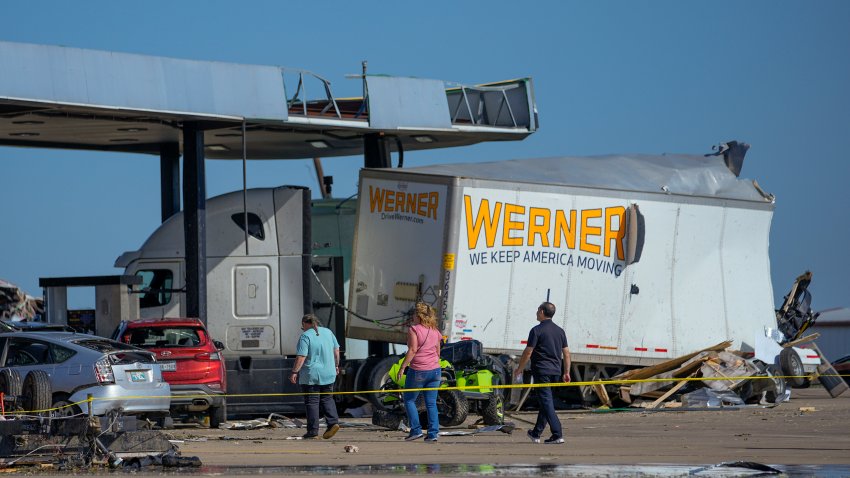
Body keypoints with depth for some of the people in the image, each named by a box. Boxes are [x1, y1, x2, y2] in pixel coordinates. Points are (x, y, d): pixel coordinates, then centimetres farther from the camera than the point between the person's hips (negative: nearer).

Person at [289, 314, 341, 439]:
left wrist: (294, 372, -13)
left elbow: (301, 357, -17)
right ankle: (333, 422, -1)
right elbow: (336, 350, 15)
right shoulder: (328, 332, 8)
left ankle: (313, 431, 0)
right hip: (328, 374, 6)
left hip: (311, 375, -6)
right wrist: (336, 365, 26)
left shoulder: (305, 336, -11)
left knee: (312, 402, 0)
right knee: (327, 399, 16)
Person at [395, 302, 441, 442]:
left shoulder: (414, 329, -9)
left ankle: (416, 430, 1)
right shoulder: (435, 331, 10)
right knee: (431, 403, 7)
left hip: (418, 371, -6)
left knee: (409, 400, 10)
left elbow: (412, 350, -16)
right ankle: (433, 433, 2)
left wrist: (402, 367, -13)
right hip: (434, 370, 6)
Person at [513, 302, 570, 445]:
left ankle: (557, 435, -18)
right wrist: (566, 372, 15)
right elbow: (566, 353, 10)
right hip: (556, 372, 7)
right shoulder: (560, 331, 11)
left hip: (541, 371, -7)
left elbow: (528, 352, -10)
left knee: (546, 402, -8)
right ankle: (536, 433, 26)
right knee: (546, 402, 16)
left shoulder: (537, 330, -9)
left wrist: (519, 370, 0)